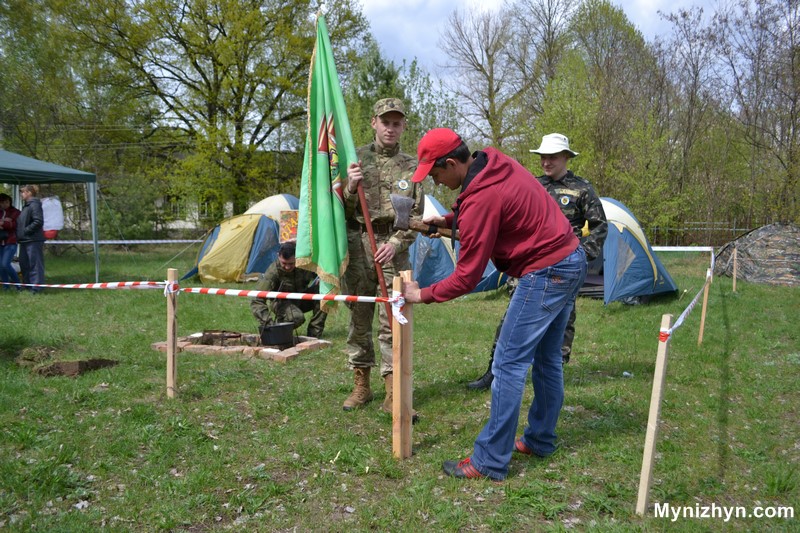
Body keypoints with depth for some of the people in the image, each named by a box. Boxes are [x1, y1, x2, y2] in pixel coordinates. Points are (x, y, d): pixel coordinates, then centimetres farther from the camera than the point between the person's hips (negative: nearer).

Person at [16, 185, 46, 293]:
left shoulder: (34, 205, -12)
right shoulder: (26, 206, 18)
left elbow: (38, 222, -22)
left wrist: (26, 230, -17)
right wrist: (19, 233, 10)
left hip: (33, 240, -10)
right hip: (25, 240, 10)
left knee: (35, 264, -6)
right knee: (24, 263, 15)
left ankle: (36, 287, -3)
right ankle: (28, 284, 25)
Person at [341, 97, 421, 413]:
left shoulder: (411, 167, 9)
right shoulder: (355, 158, 7)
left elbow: (415, 216, 7)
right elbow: (341, 210, 6)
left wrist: (395, 243, -7)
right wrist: (350, 188, -14)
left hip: (393, 247, 0)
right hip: (358, 245, 1)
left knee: (392, 321, -3)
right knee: (358, 318, 7)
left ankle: (392, 393, 3)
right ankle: (361, 385, 20)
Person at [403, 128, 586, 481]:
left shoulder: (480, 198, -23)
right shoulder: (496, 163, 3)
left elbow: (466, 278, -18)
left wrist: (422, 295, -4)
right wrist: (449, 221, 11)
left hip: (546, 273, -10)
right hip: (572, 259, 10)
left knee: (509, 364, -6)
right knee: (546, 358, 18)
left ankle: (490, 462, 1)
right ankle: (540, 440, 31)